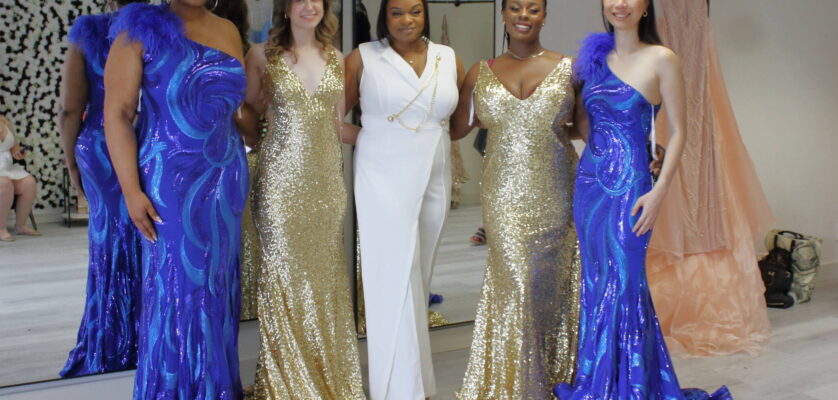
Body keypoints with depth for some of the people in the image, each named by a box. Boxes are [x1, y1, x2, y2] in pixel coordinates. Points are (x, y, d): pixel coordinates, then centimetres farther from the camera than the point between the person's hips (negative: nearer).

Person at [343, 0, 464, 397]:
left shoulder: (449, 59, 6)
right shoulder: (363, 58, -2)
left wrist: (438, 139, 8)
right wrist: (363, 139, -6)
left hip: (434, 182, 4)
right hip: (383, 181, -4)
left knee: (418, 276, 11)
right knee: (395, 278, -6)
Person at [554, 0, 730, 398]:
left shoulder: (661, 59, -6)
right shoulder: (595, 56, 9)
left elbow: (678, 131, -6)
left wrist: (659, 191, -14)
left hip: (629, 184, -5)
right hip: (589, 181, 5)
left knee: (623, 285, 0)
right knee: (595, 283, 12)